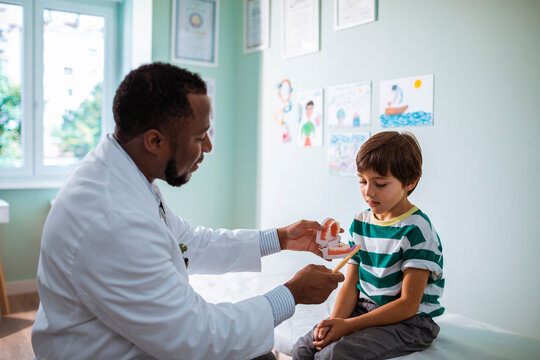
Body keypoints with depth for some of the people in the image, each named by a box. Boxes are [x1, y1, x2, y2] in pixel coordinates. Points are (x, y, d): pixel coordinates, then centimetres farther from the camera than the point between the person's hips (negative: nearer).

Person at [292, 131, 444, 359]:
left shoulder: (416, 229, -16)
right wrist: (336, 320, -12)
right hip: (364, 310, 6)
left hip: (408, 322, -6)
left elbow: (408, 305, -18)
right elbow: (351, 283, 7)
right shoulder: (360, 223, 6)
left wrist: (349, 325, -21)